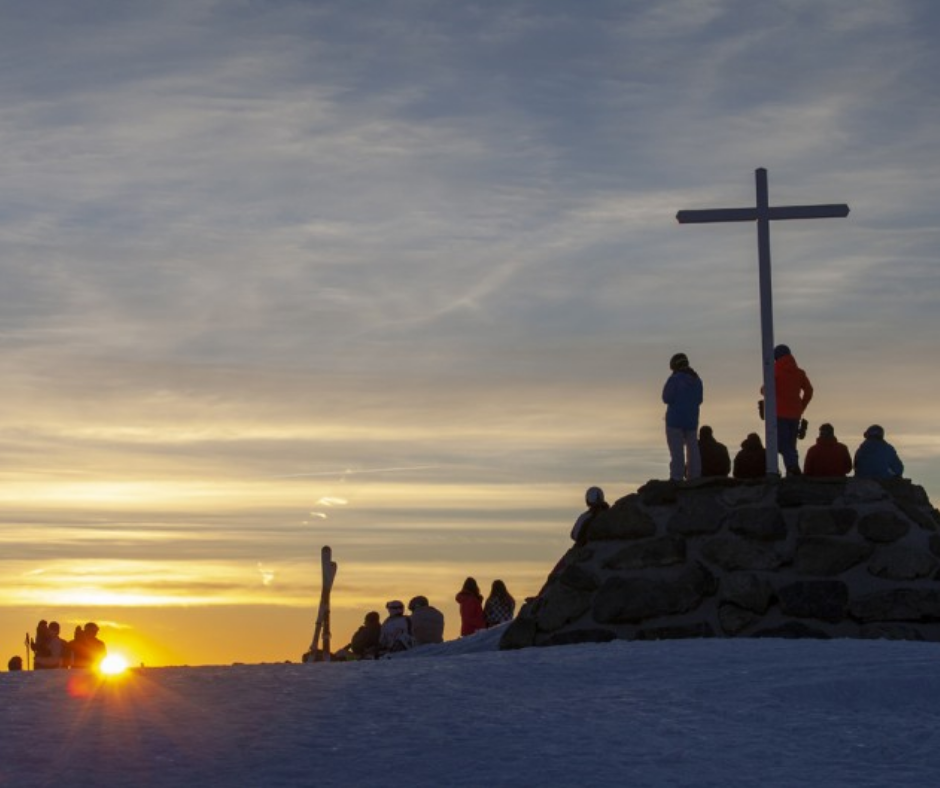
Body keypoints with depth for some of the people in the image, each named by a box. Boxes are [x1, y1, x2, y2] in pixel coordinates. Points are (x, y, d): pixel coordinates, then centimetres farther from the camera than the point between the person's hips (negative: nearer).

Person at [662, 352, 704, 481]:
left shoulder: (675, 379, -12)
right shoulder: (697, 380, 8)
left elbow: (667, 398, -12)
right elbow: (699, 399, 15)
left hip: (675, 419, -6)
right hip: (692, 419, 6)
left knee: (676, 450, -6)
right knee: (692, 448, 11)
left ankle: (676, 478, -11)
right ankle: (694, 476, 9)